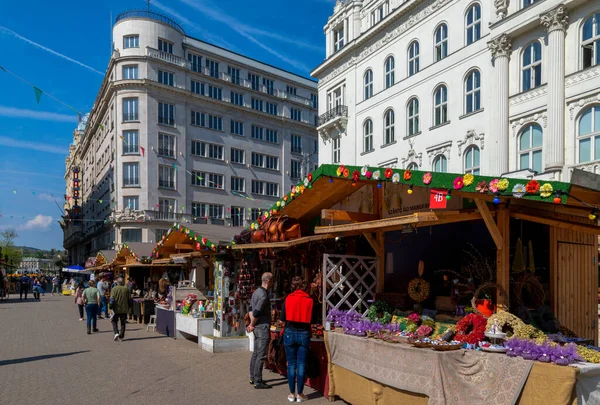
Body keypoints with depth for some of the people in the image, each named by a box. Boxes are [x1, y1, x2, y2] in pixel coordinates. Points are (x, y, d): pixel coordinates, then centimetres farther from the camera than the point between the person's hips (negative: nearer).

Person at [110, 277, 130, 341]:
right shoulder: (126, 289, 2)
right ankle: (121, 337, 10)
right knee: (123, 323, 9)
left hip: (116, 309, -2)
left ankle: (116, 333, -7)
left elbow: (112, 299, -10)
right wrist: (128, 308, 18)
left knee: (114, 321, 13)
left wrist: (111, 307, -6)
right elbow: (128, 299, 8)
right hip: (124, 309, 2)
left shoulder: (114, 289, -4)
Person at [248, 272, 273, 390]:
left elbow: (251, 309, 15)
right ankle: (258, 382, 0)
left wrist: (251, 324, 13)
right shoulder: (263, 295, -20)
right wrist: (252, 325, -7)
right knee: (261, 355, -4)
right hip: (263, 327, -10)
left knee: (255, 353, 16)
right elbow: (256, 313, -22)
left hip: (257, 327, 10)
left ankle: (253, 378, 25)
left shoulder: (257, 292, 11)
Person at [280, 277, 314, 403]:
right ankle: (300, 394, 13)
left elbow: (282, 317, 0)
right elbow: (312, 319, -1)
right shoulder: (309, 300, -3)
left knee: (291, 365, 9)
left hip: (290, 333, 0)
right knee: (301, 365, 7)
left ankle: (292, 394, 16)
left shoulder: (288, 298, -4)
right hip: (304, 334, 0)